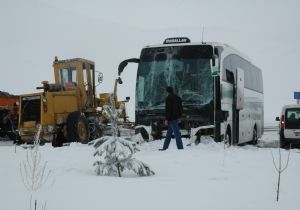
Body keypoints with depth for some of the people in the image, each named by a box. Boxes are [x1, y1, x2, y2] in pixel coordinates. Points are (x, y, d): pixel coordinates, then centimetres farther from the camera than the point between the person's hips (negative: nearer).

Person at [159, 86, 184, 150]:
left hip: (172, 118, -9)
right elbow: (180, 108, 16)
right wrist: (179, 116, 21)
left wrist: (166, 119, -15)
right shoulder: (178, 97, 14)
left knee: (176, 133, -10)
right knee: (169, 133, 13)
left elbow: (168, 109, -17)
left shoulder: (168, 98, -10)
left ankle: (180, 147, -11)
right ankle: (165, 147, 16)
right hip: (177, 117, 9)